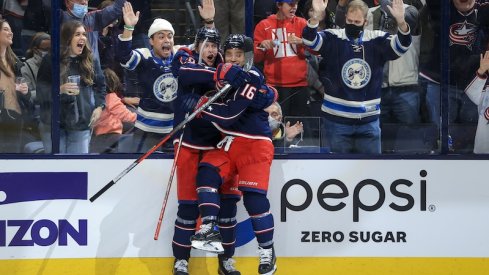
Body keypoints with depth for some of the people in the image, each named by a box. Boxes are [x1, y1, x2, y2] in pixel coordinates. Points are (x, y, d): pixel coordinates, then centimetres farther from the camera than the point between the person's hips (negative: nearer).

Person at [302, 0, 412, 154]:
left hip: (368, 120, 1)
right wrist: (316, 15, -37)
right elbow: (310, 40, -18)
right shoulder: (333, 38, -3)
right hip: (336, 119, -1)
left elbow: (402, 45, -12)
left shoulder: (377, 40, 0)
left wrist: (400, 21, -32)